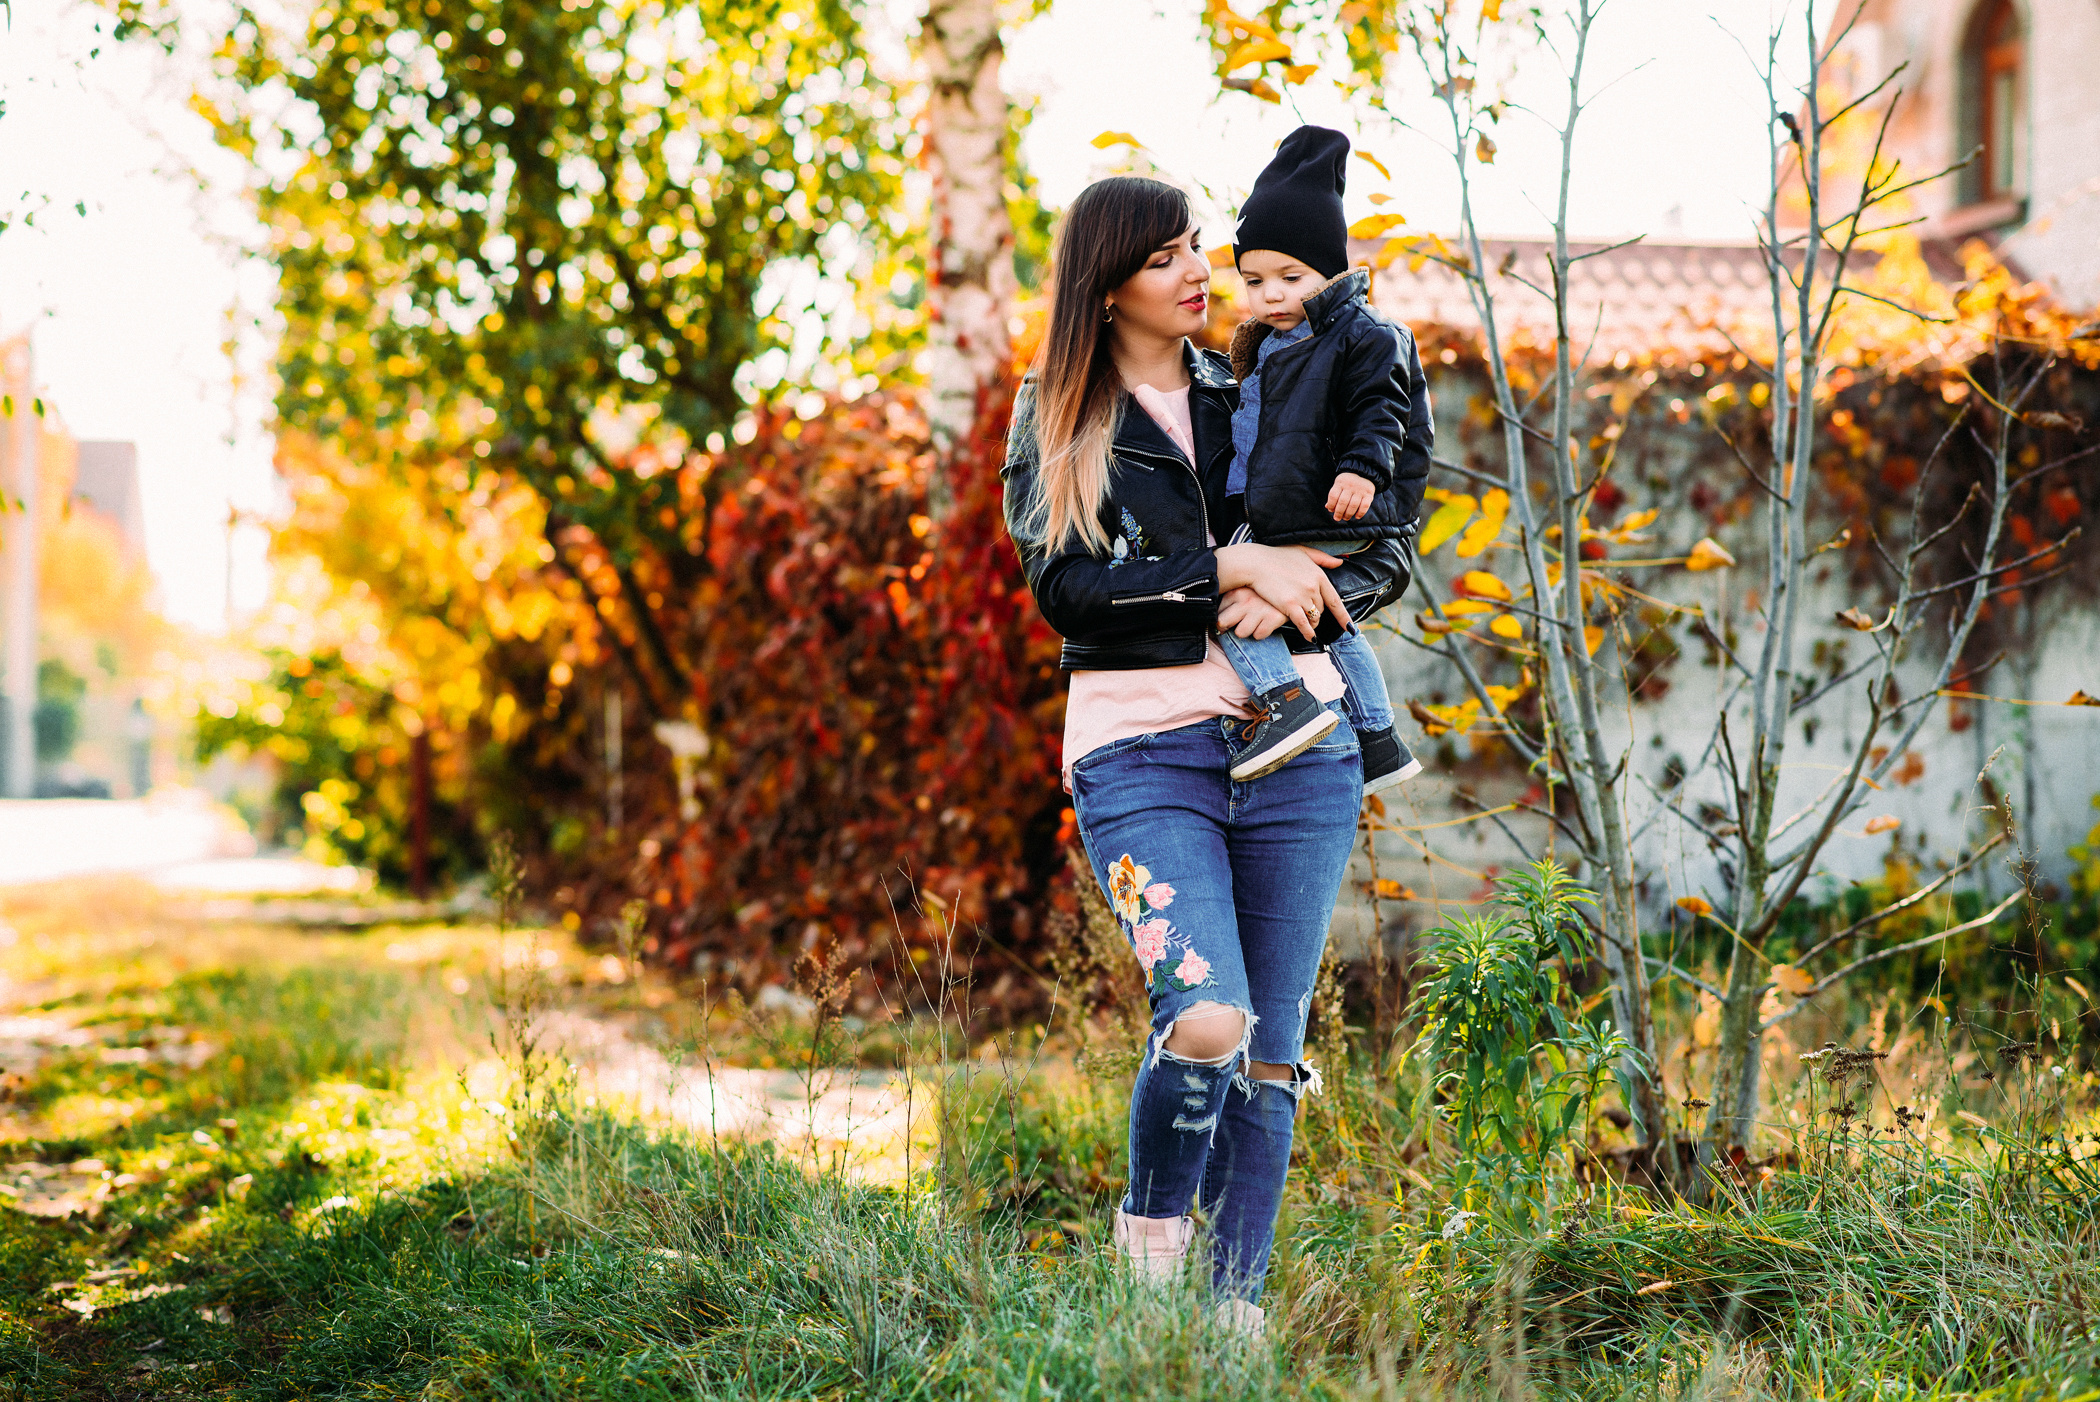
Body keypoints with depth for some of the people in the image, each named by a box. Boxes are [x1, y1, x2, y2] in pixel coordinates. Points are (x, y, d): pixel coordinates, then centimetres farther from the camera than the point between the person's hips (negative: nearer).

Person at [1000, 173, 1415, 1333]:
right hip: (1144, 748, -3)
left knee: (1272, 1048, 4)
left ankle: (1240, 1301, 16)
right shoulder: (1055, 419, 6)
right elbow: (1063, 585, -8)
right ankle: (1148, 1253, 3)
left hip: (1295, 744, 4)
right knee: (1205, 1018, -21)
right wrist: (1227, 568, -14)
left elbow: (1386, 559, 10)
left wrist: (1286, 601, -9)